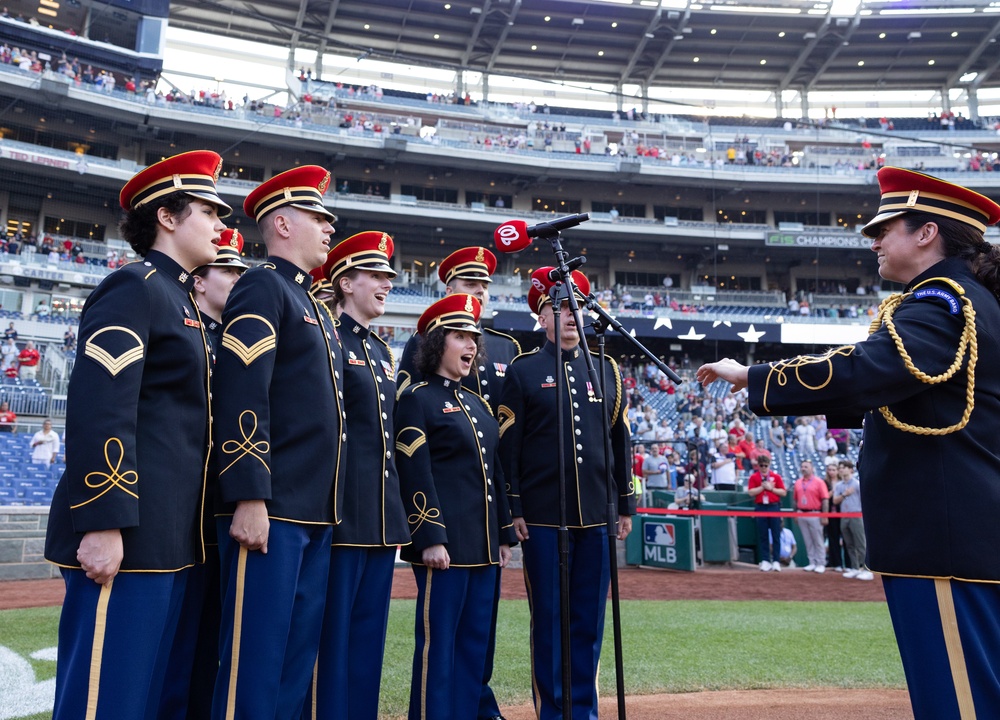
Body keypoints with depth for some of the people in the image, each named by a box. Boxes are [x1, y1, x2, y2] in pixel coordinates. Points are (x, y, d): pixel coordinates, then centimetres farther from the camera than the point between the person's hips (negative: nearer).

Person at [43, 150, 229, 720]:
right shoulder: (134, 288, -7)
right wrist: (102, 523, -23)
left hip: (172, 539, 9)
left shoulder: (181, 303, 21)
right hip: (129, 537, -9)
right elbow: (99, 411, -18)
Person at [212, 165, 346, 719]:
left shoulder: (313, 305, 22)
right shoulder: (262, 287, -5)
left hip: (317, 513, 9)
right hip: (272, 509, -9)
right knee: (255, 662, -3)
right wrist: (249, 499, -22)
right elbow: (242, 397, -17)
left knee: (298, 658, 13)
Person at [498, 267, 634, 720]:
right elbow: (508, 444, -3)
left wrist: (626, 506, 9)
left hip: (598, 516, 3)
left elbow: (620, 443, 12)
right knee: (548, 619, 5)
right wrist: (513, 508, -7)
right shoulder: (523, 371, 1)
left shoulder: (607, 372, 12)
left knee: (590, 620, 10)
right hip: (543, 517, -3)